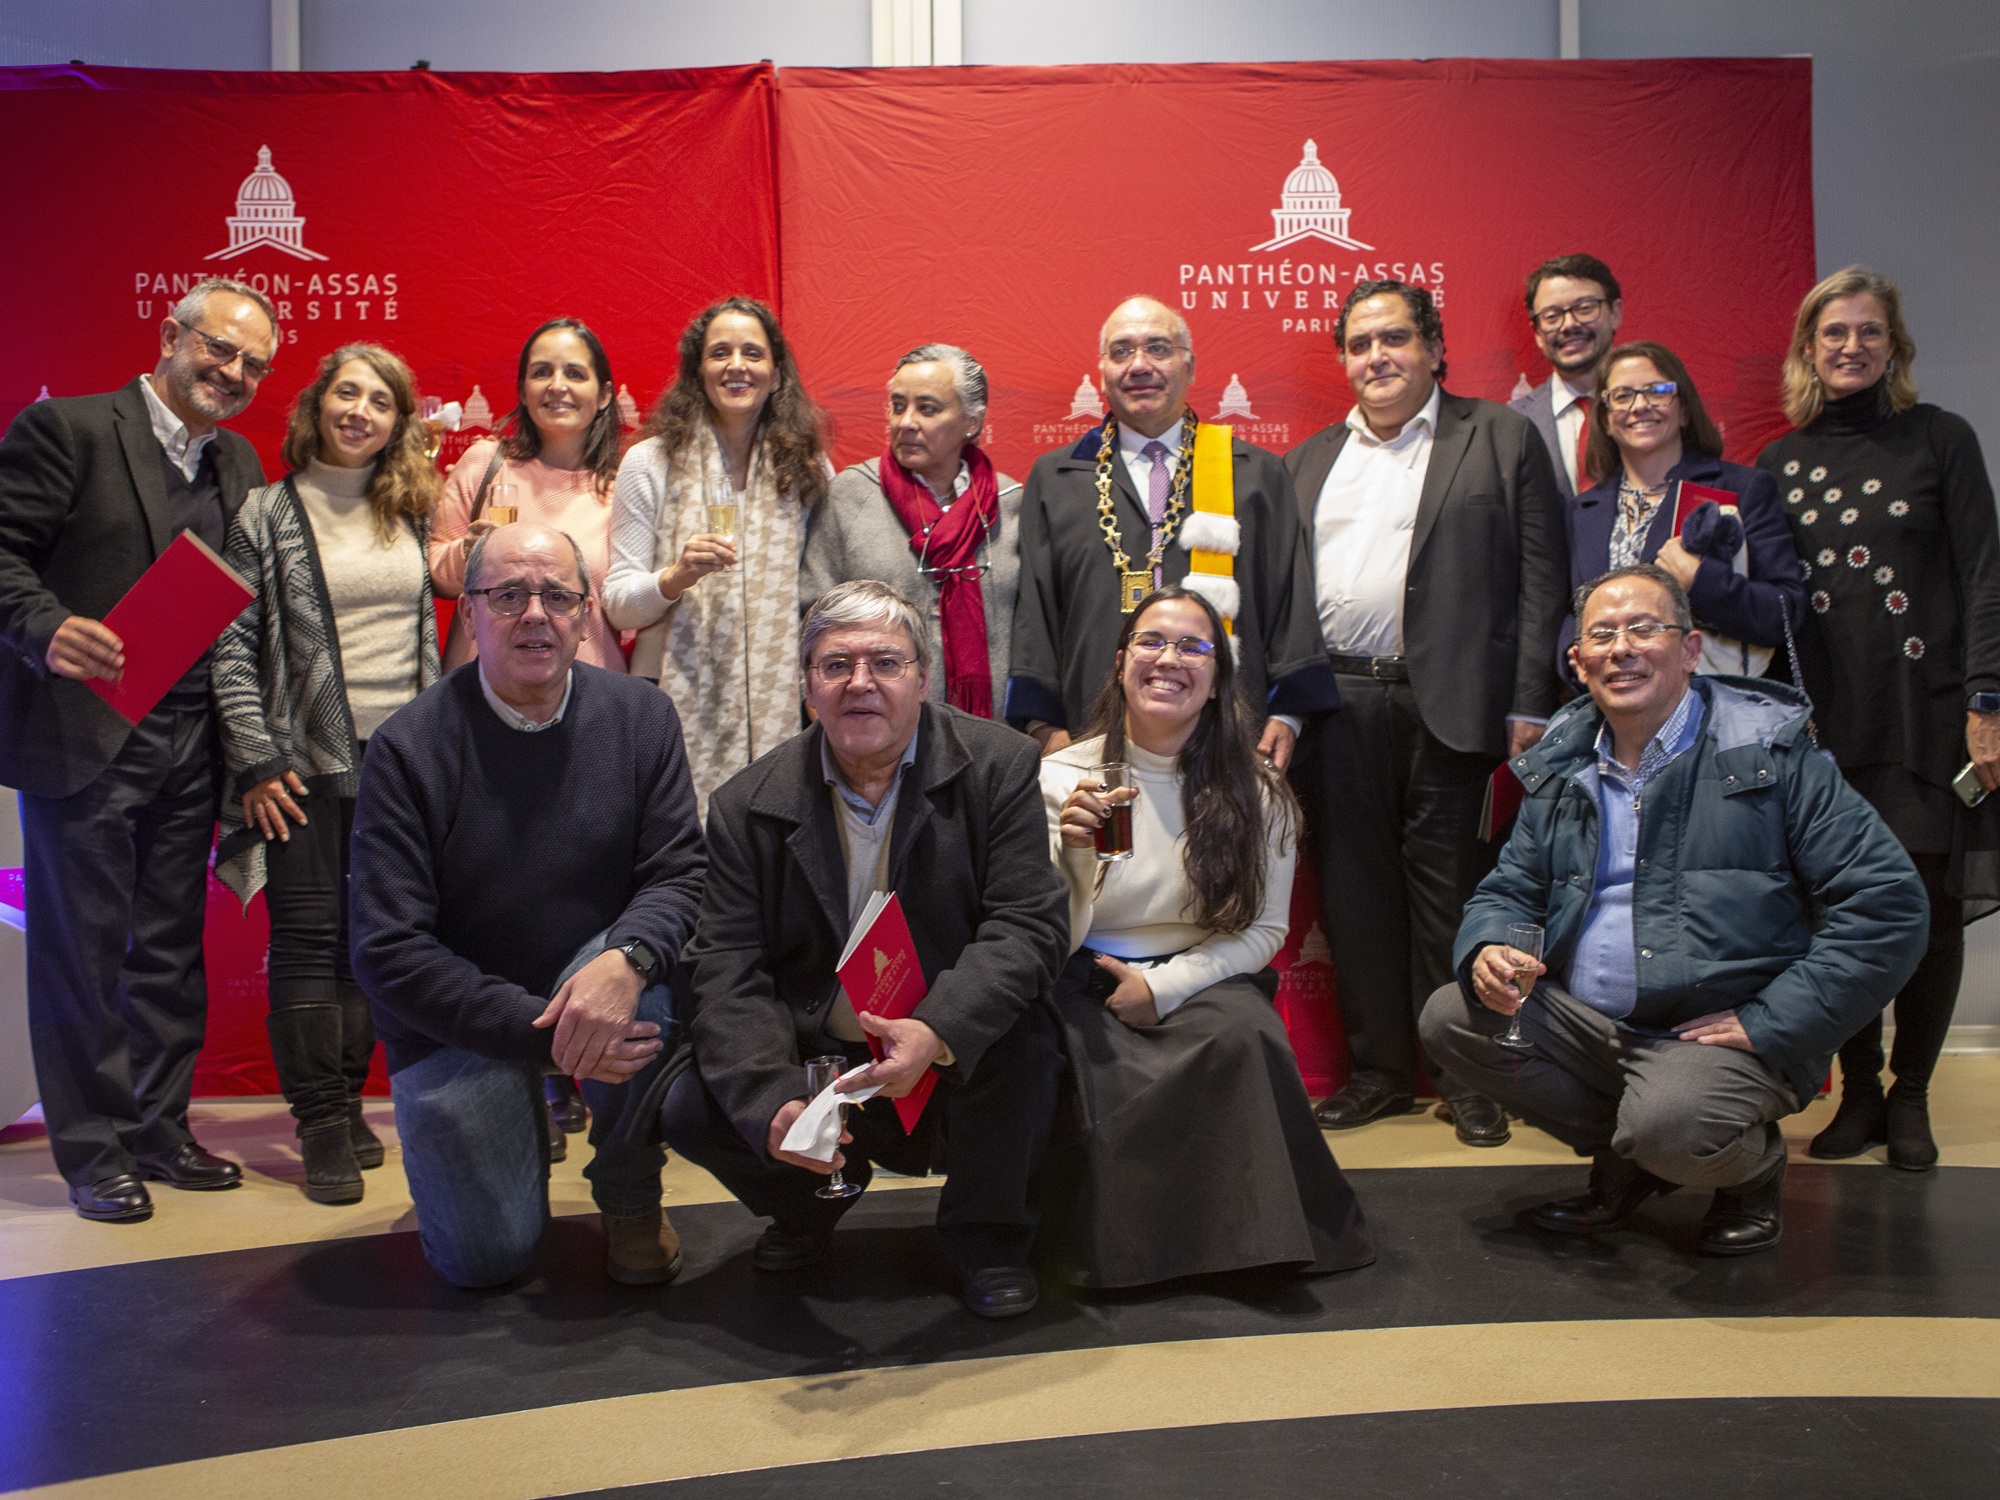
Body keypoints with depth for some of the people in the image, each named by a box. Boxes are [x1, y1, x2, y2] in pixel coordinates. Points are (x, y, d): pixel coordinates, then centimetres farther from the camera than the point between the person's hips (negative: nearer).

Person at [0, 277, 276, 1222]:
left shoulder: (238, 465, 14)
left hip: (189, 743, 6)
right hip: (83, 734, -6)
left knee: (171, 949, 13)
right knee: (82, 949, 2)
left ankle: (159, 1132, 25)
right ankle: (94, 1152, 14)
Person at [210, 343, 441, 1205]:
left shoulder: (412, 514, 12)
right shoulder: (266, 514, 0)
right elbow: (230, 646, -4)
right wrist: (256, 760, -10)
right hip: (305, 763, -3)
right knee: (308, 938, -1)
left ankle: (348, 1098, 19)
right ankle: (323, 1124, 7)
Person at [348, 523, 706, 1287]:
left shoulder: (641, 717, -6)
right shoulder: (409, 747, -14)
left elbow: (679, 873, -10)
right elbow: (387, 951, -17)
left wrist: (624, 960, -34)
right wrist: (543, 1032, -25)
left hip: (592, 978, 2)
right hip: (455, 1019, -1)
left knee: (639, 972, -34)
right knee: (486, 1256, -13)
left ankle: (630, 1199, -5)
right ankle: (520, 1127, 25)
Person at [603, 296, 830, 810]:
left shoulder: (807, 468, 10)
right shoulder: (650, 463, 4)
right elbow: (617, 604, 3)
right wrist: (674, 579, -15)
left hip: (782, 710, 2)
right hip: (683, 709, -1)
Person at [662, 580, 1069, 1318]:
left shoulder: (999, 766, -8)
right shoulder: (747, 805, -3)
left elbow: (1027, 925, -17)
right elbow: (729, 971, -10)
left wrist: (938, 1032, -35)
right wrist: (773, 1102, -28)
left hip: (962, 1066, -1)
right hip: (815, 1065, 2)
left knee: (1019, 1033, -33)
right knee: (685, 1105, -20)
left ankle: (987, 1234, -2)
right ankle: (807, 1202, 15)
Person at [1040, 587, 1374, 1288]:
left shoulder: (1255, 792, 2)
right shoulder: (1064, 777, -1)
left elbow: (1266, 928, 2)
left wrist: (1162, 986, -12)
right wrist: (1065, 852, -25)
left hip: (1201, 979, 1)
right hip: (1091, 982, -1)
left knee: (1243, 1035, -33)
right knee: (1116, 1085, -33)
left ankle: (1254, 1234, -14)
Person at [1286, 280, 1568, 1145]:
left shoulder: (1502, 440, 6)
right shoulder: (1309, 462, 18)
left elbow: (1541, 579, 0)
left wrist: (1529, 707, -8)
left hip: (1447, 703, -3)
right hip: (1335, 706, 4)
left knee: (1449, 885, 0)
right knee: (1354, 886, 7)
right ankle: (1377, 1068, 18)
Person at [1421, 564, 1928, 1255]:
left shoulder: (1772, 756, -6)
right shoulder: (1561, 771, 11)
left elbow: (1885, 901, -11)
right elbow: (1508, 891, 18)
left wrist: (1769, 1024, -16)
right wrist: (1488, 951, -9)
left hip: (1721, 1035, -6)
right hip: (1586, 1023, 6)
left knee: (1669, 1124, -34)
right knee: (1451, 1018, -13)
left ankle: (1754, 1163, 6)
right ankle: (1628, 1160, 6)